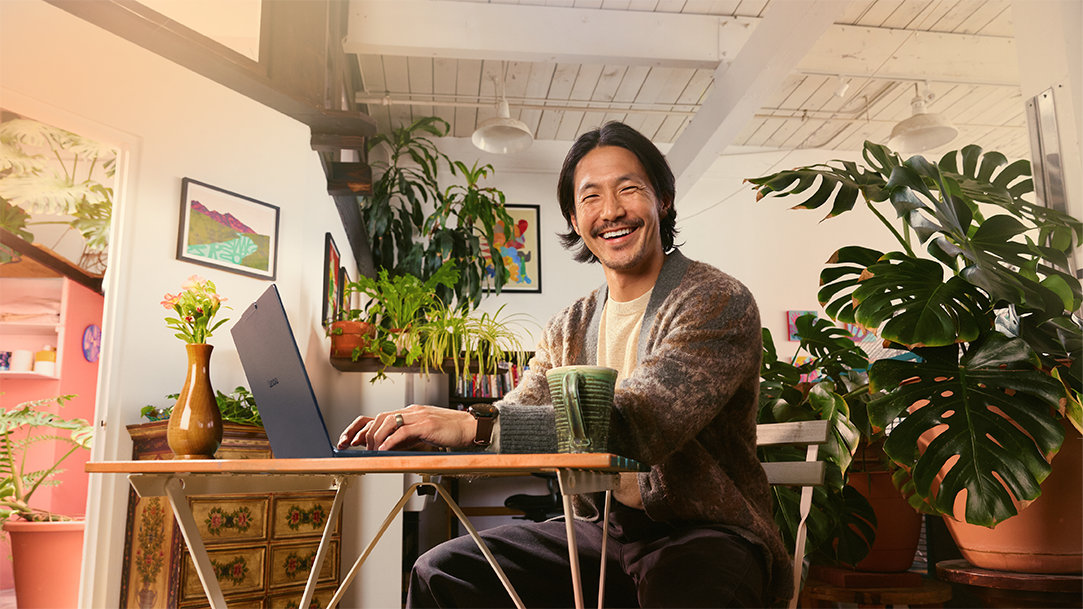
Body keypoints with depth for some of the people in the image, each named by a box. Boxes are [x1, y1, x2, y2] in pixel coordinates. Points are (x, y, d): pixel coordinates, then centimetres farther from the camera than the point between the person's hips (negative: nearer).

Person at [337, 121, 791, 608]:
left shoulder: (717, 301, -13)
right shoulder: (568, 330, 9)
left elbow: (641, 426, -26)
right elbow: (517, 419, 6)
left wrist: (473, 425, -30)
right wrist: (417, 429, -15)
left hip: (705, 532, -5)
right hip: (599, 531, 6)